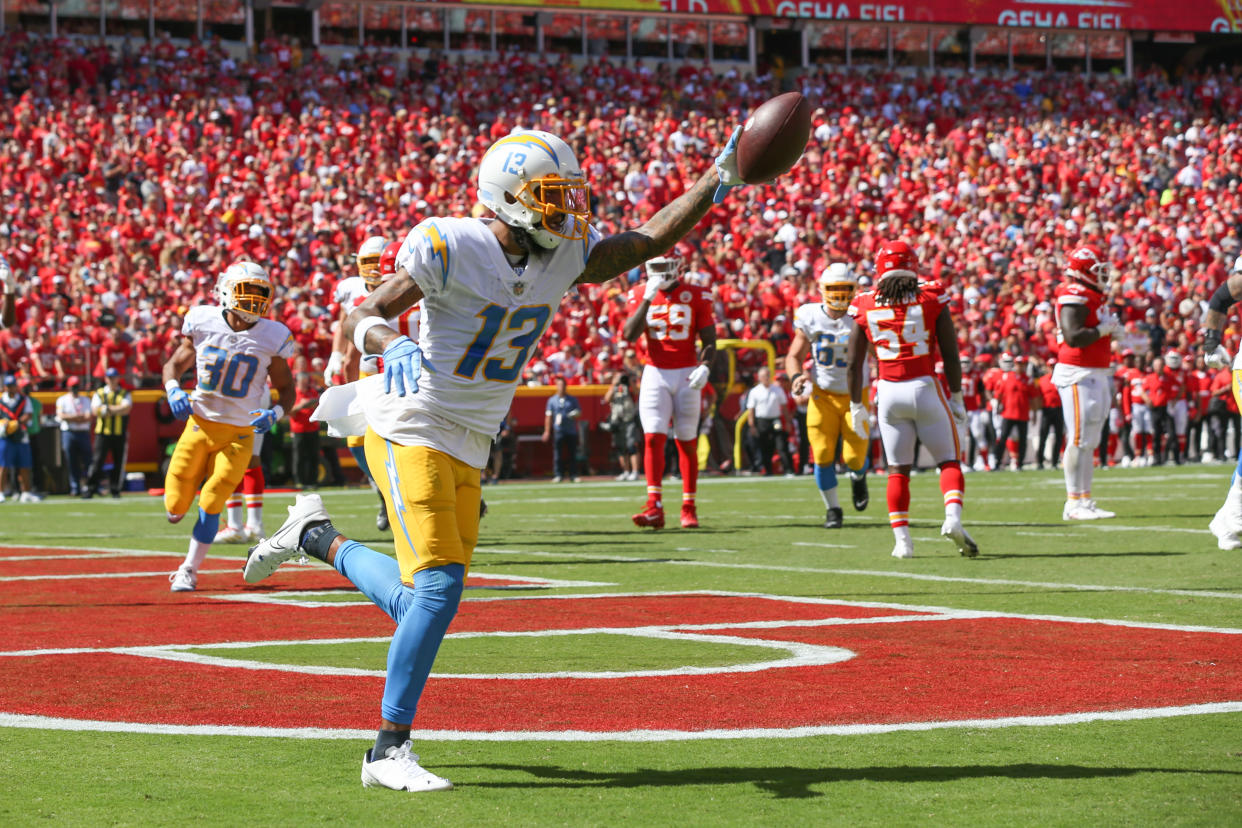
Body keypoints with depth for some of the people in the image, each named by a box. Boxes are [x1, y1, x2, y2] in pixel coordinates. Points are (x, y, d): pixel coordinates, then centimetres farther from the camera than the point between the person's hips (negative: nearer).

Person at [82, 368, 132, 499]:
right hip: (102, 433, -1)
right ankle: (90, 489, -7)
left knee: (119, 463, 1)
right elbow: (95, 411, -4)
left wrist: (107, 409, -11)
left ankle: (115, 489, 11)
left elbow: (126, 409, -8)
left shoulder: (125, 394, 10)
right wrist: (117, 410, -10)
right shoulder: (99, 393, 10)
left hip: (120, 434, 1)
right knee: (97, 461, -7)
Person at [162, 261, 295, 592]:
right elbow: (175, 364, 10)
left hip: (239, 434, -1)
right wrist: (173, 390, -12)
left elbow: (286, 388, 5)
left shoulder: (271, 337, -5)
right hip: (200, 425, 1)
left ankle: (189, 570, 9)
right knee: (176, 508, -2)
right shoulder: (203, 323, -4)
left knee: (210, 505, -9)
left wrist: (275, 413, -16)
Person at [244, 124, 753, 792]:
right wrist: (390, 344, -41)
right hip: (412, 431, -7)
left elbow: (648, 242, 12)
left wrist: (716, 180, 4)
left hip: (467, 449, 7)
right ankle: (388, 750, -8)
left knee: (418, 602, 10)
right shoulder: (453, 249, -18)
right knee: (439, 585, -18)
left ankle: (316, 536, 38)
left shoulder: (563, 259, 2)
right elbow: (358, 320, -19)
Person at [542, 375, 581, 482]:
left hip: (571, 430, 1)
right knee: (558, 454, -3)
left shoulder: (572, 399, 9)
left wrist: (575, 415, -12)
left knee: (572, 453, 1)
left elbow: (579, 412, 13)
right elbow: (548, 416, 6)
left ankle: (573, 475, 5)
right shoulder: (552, 400, 7)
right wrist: (547, 431, 0)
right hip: (558, 431, -1)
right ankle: (558, 475, 0)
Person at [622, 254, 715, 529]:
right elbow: (629, 335, -11)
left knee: (687, 442, 3)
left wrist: (705, 367, -16)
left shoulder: (695, 296, 0)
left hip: (686, 374, 0)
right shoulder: (640, 294, 2)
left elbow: (708, 340, 2)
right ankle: (654, 507, -17)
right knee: (653, 438, -12)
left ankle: (689, 508, 11)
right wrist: (648, 299, -18)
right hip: (655, 374, 1)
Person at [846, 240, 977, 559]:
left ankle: (902, 538, 3)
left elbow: (854, 362, 5)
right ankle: (953, 516, -15)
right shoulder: (932, 299, -2)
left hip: (889, 391, 1)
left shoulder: (866, 306, 2)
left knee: (898, 469, 10)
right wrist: (956, 397, 8)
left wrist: (856, 405, 15)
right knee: (949, 461, 9)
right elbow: (951, 355, -1)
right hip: (926, 388, -1)